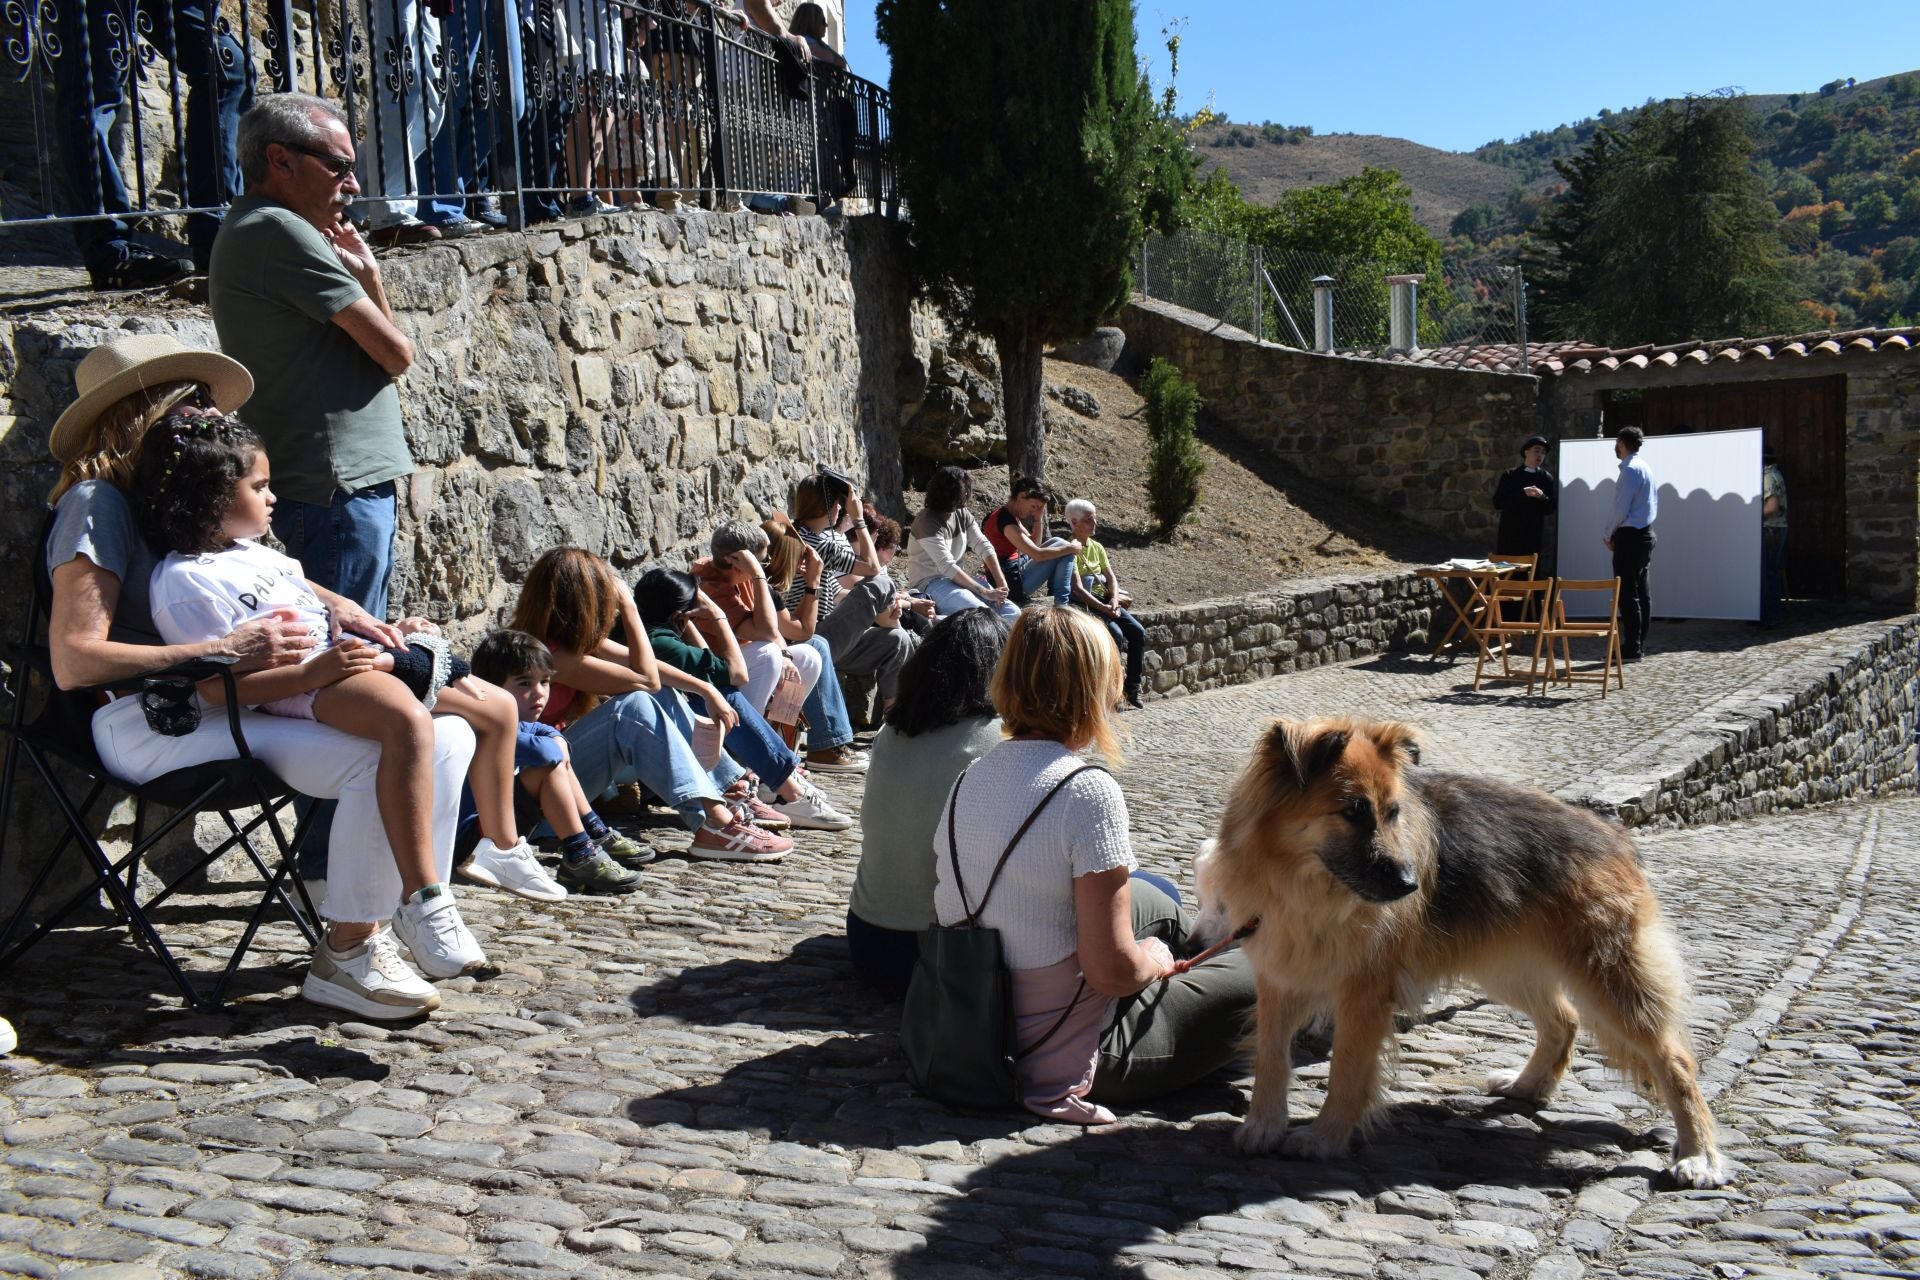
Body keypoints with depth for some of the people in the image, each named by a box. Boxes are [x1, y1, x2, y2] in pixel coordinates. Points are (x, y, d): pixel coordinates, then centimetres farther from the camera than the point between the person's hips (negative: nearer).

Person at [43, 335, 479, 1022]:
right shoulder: (97, 503, -6)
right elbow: (73, 662, -17)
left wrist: (338, 606, 12)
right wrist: (227, 651, -24)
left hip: (223, 703, 9)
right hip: (147, 719, -9)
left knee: (447, 736, -2)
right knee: (380, 756, -28)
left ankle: (417, 911, 4)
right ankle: (343, 957, -15)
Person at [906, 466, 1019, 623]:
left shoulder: (962, 514, 6)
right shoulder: (927, 521, -17)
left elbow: (984, 547, 1)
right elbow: (947, 567, -25)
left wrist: (1001, 583, -14)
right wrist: (985, 592, -27)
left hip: (957, 578, 8)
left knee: (1012, 613, -11)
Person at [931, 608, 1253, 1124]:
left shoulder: (970, 777, -3)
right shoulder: (1088, 791, -24)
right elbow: (1112, 970, -26)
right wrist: (1154, 960, -2)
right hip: (1064, 1059, -7)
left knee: (1149, 900, 27)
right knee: (1252, 972, 12)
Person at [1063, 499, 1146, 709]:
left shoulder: (1097, 547, 15)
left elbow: (1111, 576, 10)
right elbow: (1078, 588, -18)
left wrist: (1115, 599, -11)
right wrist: (1105, 609, -23)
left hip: (1105, 600, 8)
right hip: (1084, 604, -7)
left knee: (1138, 631, -10)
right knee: (1116, 633, -28)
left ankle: (1132, 688, -4)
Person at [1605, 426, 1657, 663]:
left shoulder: (1630, 470, -15)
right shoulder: (1644, 468, 15)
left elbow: (1621, 507, -19)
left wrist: (1609, 535, -6)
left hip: (1629, 537, -10)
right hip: (1644, 534, 10)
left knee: (1627, 593, -8)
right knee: (1641, 591, 11)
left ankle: (1631, 648, -8)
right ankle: (1639, 645, 15)